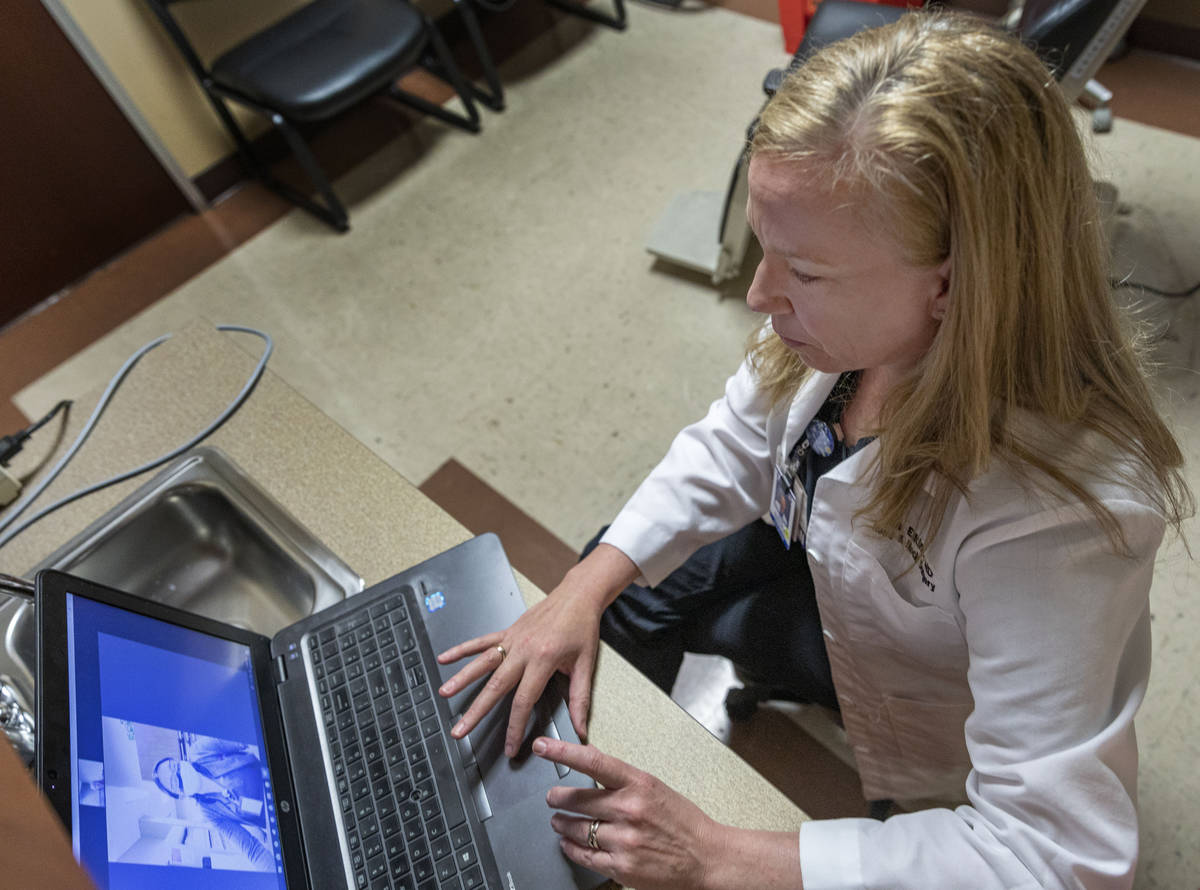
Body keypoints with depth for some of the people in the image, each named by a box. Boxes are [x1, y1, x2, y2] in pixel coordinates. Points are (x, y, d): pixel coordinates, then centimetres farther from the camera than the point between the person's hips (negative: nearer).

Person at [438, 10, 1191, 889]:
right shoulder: (859, 313, -26)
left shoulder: (1054, 516, -42)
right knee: (621, 594, 7)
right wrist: (580, 593, -22)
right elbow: (734, 447, -13)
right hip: (825, 563, 4)